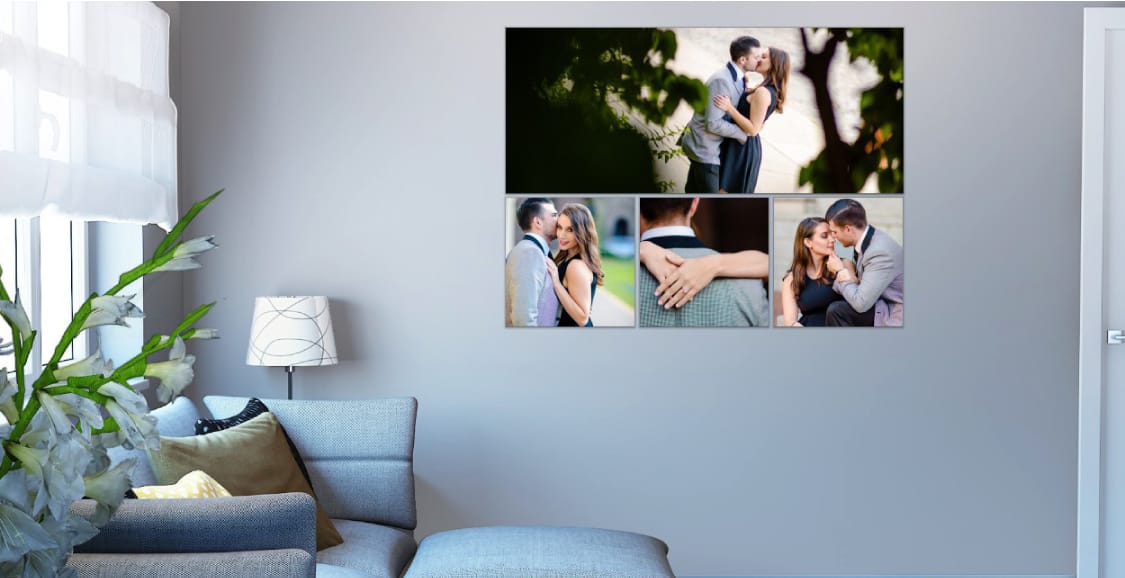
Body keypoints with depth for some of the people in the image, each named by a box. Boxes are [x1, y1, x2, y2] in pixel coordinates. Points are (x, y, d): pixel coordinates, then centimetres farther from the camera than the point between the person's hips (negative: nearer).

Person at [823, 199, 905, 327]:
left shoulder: (881, 252, -26)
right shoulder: (866, 239, 2)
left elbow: (860, 304, -27)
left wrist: (840, 271, -14)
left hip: (894, 318, -10)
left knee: (837, 310, -21)